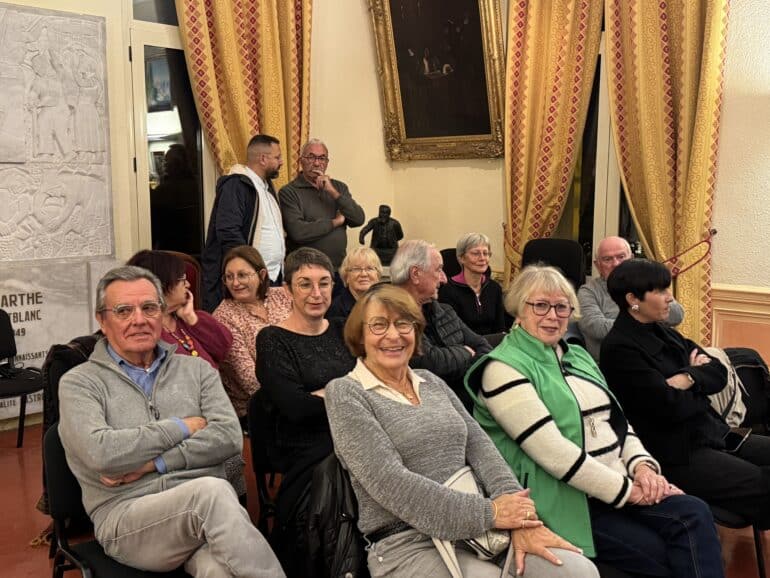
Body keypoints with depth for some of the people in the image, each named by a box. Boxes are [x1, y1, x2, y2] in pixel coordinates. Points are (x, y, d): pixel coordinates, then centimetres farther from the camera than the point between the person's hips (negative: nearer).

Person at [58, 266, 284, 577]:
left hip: (203, 511, 2)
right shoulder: (80, 382, 7)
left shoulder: (196, 370, 16)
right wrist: (183, 427, -3)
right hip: (128, 516, -2)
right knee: (211, 491, -34)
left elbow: (229, 437, 2)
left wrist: (154, 463, -8)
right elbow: (101, 453, -11)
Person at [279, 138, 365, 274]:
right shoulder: (288, 192, -6)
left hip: (339, 267, 4)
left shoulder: (339, 187, 9)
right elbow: (298, 232, -19)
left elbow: (358, 220, -2)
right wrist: (335, 222, -8)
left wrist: (333, 191, -11)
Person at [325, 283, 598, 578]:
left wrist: (517, 518, -13)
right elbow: (391, 483, -14)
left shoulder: (432, 382, 15)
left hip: (479, 529, 6)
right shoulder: (345, 394, -4)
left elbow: (479, 445, 5)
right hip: (406, 543, -6)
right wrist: (489, 512, -16)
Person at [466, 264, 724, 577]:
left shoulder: (577, 356, 17)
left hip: (619, 482, 7)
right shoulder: (503, 369, -11)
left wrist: (642, 465, -3)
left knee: (695, 514, -16)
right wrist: (626, 490, -15)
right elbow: (552, 452, -19)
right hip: (565, 501, -7)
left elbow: (617, 419, 17)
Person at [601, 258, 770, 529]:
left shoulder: (664, 333, 12)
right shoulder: (619, 349, -15)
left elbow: (720, 374, 7)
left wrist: (688, 377, -14)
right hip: (677, 456, -9)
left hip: (713, 435, 9)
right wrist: (700, 374, -2)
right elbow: (671, 406, -20)